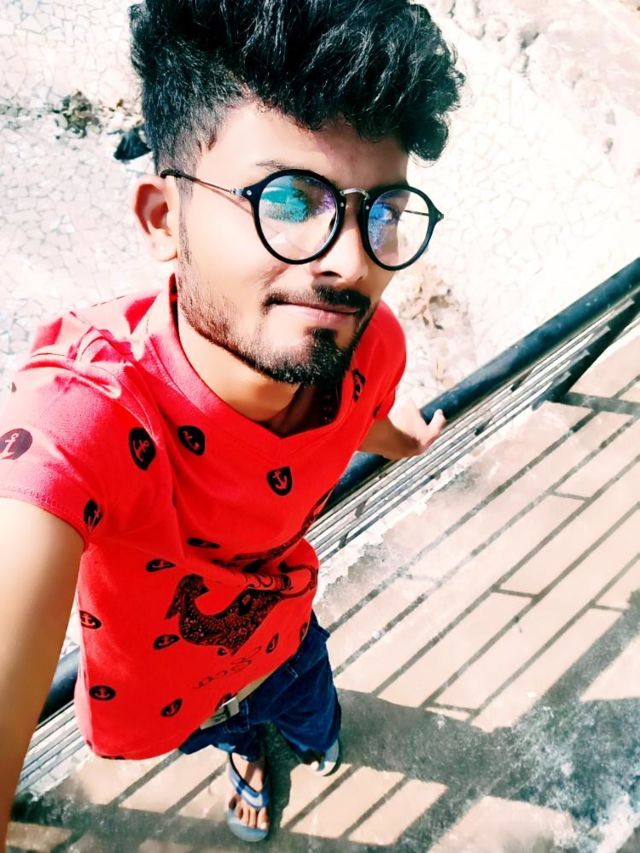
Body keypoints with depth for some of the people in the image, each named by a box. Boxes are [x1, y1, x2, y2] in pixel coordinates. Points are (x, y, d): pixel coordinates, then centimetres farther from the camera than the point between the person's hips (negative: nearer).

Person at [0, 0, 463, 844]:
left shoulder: (372, 347, -28)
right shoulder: (84, 402, -45)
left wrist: (406, 441, 20)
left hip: (284, 630, 3)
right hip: (158, 688, -2)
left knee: (317, 729, 34)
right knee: (233, 733, 33)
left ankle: (308, 732, 75)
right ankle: (245, 752, 74)